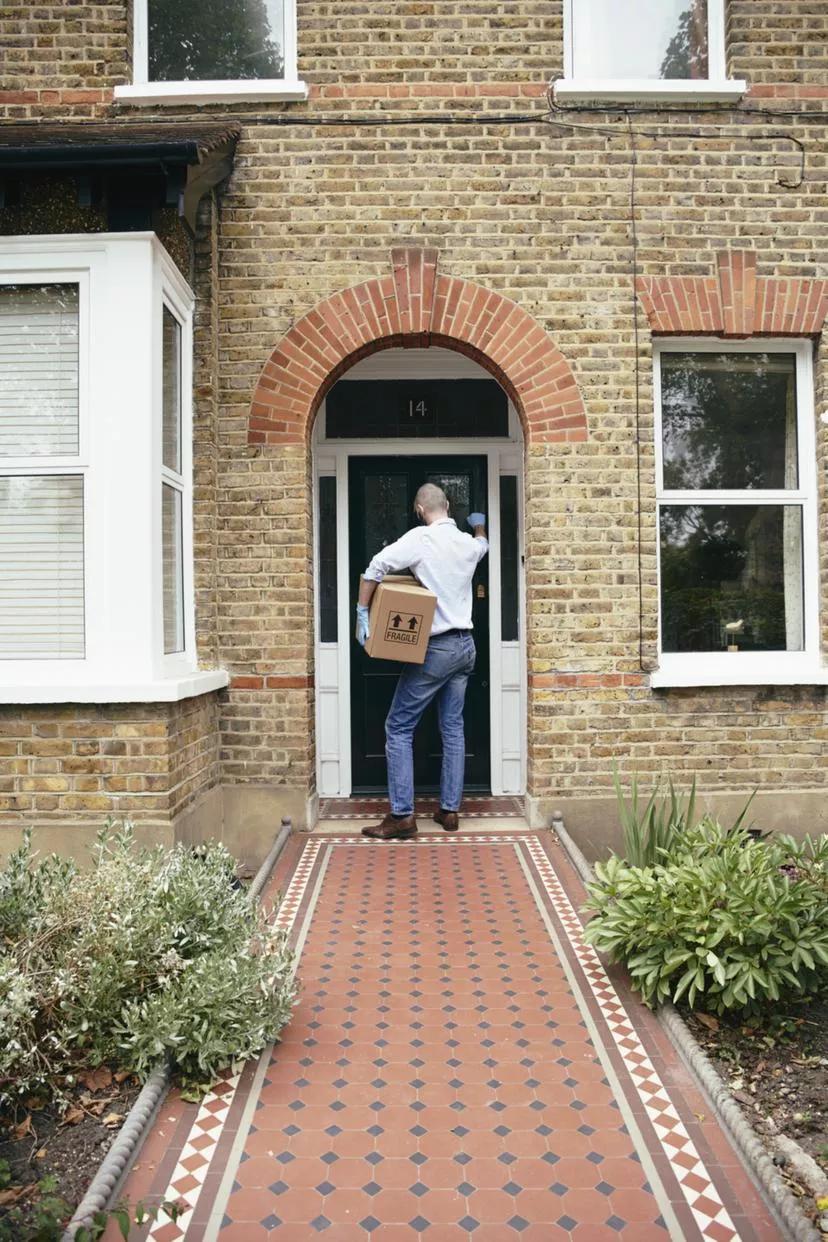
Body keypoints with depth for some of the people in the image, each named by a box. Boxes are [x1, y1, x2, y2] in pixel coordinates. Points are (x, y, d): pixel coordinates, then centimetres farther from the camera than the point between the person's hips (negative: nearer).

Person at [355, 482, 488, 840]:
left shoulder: (420, 538, -12)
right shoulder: (468, 543, 8)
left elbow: (374, 568, -20)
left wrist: (362, 613, -12)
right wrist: (478, 525, 54)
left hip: (436, 648, -7)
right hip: (465, 645, 7)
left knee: (399, 728, -1)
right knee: (453, 728, 12)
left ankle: (402, 815, -3)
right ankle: (450, 810, 16)